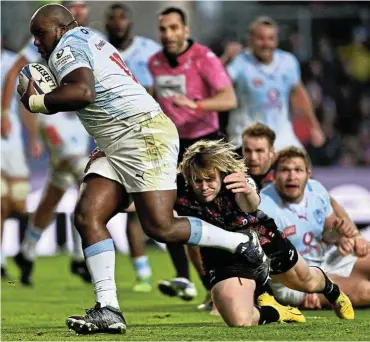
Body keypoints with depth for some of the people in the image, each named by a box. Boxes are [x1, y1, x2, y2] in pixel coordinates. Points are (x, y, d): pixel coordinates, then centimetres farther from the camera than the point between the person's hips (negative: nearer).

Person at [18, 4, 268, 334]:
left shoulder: (67, 47, -8)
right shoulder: (91, 40, 23)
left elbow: (83, 92, -26)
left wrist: (35, 102, -13)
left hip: (144, 135, -11)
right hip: (119, 149, 11)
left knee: (161, 227, -14)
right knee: (87, 216, -2)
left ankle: (243, 244, 3)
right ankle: (108, 310, -8)